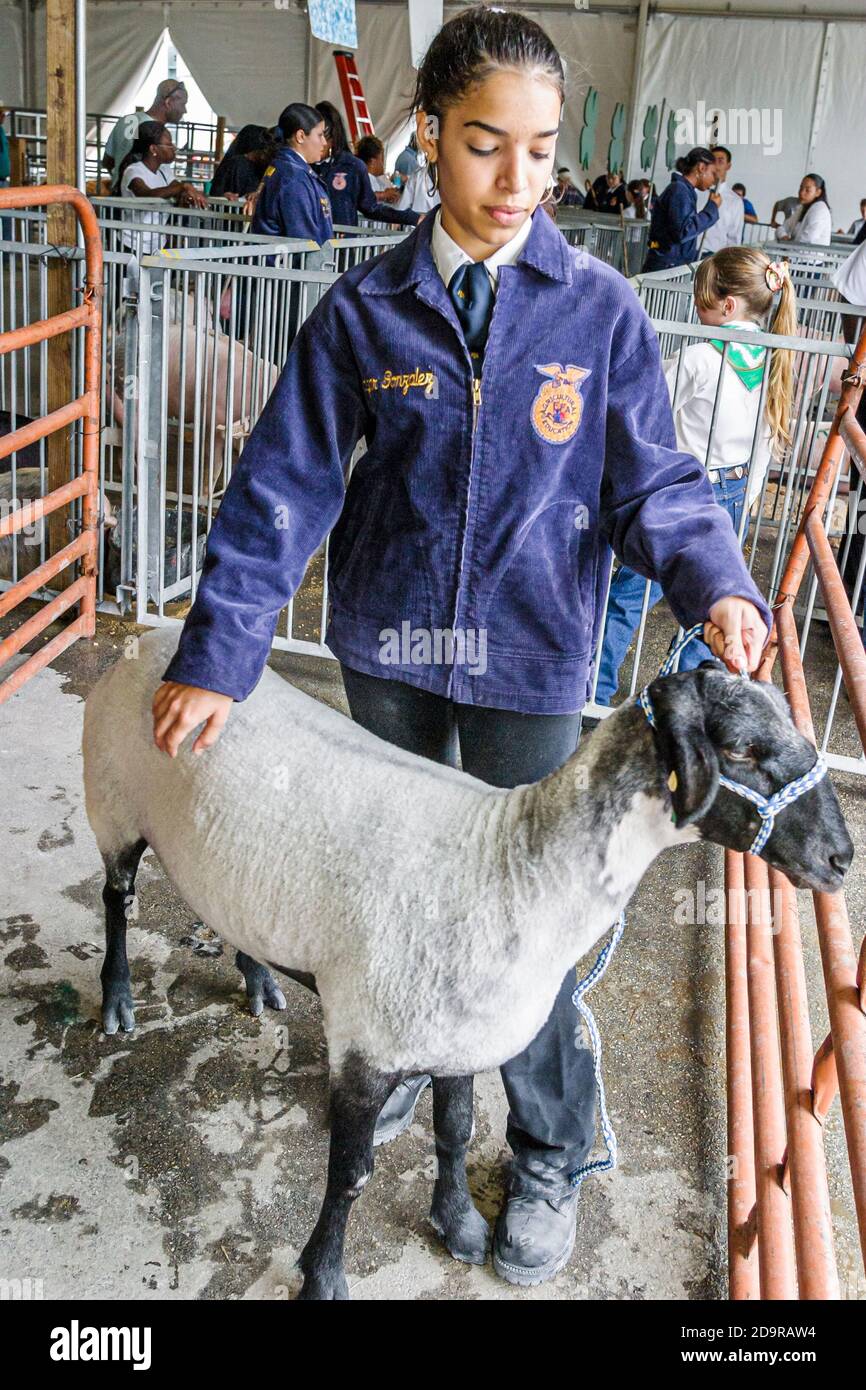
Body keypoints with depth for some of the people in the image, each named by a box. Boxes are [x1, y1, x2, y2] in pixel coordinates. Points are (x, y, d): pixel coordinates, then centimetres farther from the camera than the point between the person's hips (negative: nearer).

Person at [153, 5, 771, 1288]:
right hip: (389, 648, 2)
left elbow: (651, 486, -5)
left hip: (529, 657, -2)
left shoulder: (601, 310, -7)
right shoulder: (364, 309, -5)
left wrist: (712, 582, -25)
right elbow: (286, 487, -6)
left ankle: (549, 1158, 32)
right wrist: (217, 652, -11)